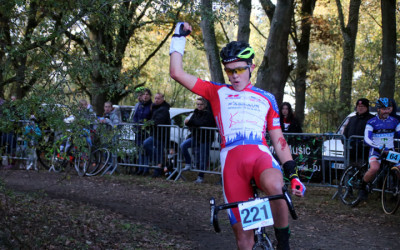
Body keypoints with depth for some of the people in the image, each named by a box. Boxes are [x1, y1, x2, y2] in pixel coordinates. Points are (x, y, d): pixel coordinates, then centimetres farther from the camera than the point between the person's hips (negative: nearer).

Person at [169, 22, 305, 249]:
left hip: (260, 155, 0)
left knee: (274, 186, -37)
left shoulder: (266, 98, 20)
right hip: (232, 160, 1)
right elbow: (177, 73, 12)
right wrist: (179, 37, 15)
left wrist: (293, 174, 10)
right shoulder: (217, 92, 18)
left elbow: (278, 139, 18)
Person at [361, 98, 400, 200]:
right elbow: (366, 139, -14)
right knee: (374, 168, -33)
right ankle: (363, 187, -9)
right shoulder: (371, 122, -3)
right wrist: (379, 147, -31)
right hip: (376, 152, -3)